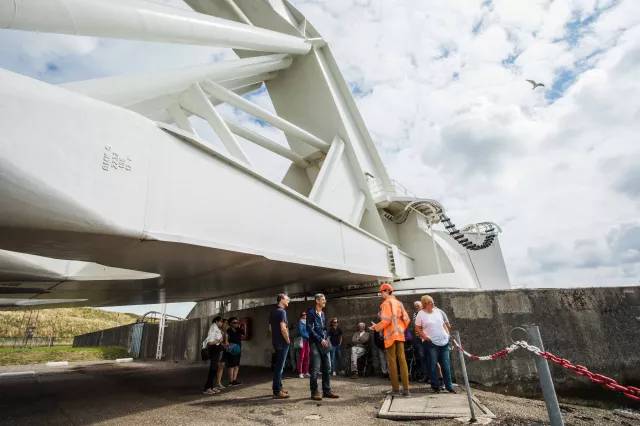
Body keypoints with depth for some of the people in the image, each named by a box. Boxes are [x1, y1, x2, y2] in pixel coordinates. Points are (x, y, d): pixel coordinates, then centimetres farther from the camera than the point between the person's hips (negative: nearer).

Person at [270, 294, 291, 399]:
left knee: (279, 366, 17)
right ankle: (277, 392, 2)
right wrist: (288, 340, -12)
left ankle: (278, 387, 26)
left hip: (275, 342, 9)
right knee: (279, 366, -3)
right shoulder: (282, 312, -16)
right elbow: (283, 328, -24)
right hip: (282, 343, -9)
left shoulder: (272, 312, 12)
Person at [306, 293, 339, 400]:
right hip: (315, 343, -7)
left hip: (324, 343, 8)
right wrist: (320, 339, -13)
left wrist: (325, 339, 7)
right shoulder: (311, 312, -7)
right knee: (315, 369, -5)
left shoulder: (323, 313, 17)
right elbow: (309, 328, -13)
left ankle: (326, 391, 17)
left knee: (327, 367, 9)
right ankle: (314, 392, 4)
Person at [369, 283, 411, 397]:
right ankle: (406, 389, 4)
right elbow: (406, 319, 10)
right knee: (402, 360, 5)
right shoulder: (398, 303, 14)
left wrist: (376, 327, -5)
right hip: (400, 335, 7)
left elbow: (386, 320, -17)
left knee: (392, 361, 1)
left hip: (390, 335, -7)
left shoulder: (387, 303, -7)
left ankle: (395, 389, 5)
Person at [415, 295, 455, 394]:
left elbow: (444, 324, 18)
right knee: (433, 365, 2)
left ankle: (449, 385, 19)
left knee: (446, 365, 8)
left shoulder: (438, 311, 9)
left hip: (444, 341, 4)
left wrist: (448, 334, 6)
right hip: (431, 343, -4)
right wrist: (425, 337, -10)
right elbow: (417, 328, -1)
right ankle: (435, 385, 14)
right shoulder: (421, 314, -4)